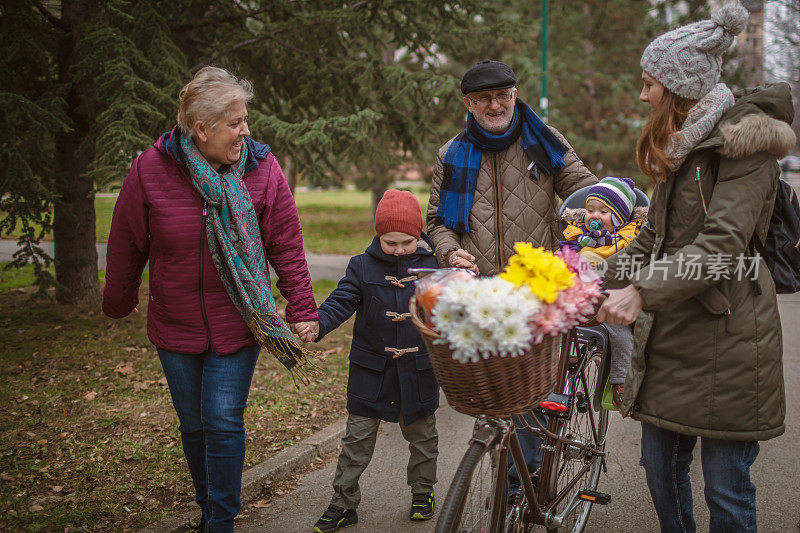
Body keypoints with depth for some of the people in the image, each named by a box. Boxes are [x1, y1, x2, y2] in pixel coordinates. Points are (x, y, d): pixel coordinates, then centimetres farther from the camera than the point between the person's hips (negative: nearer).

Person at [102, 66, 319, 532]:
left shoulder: (262, 168, -9)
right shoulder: (150, 170, -10)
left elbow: (287, 245, -4)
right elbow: (126, 245, 3)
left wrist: (303, 310, -7)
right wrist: (119, 302, 14)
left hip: (238, 325, -1)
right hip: (175, 326, 1)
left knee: (224, 423, -5)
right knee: (194, 426, 13)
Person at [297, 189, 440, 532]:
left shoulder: (434, 265, -2)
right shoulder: (363, 267, -3)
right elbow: (341, 301, -9)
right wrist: (317, 325, -28)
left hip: (419, 368, 1)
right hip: (371, 370, 0)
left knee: (421, 434, 15)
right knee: (358, 437, 3)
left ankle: (422, 492, 34)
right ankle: (344, 503, 12)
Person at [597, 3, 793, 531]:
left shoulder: (743, 139, -11)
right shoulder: (682, 143, 18)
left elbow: (722, 243, -22)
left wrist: (643, 291, -29)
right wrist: (603, 279, 14)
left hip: (727, 331, -8)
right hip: (672, 329, 8)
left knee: (726, 485, -1)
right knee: (661, 466, 12)